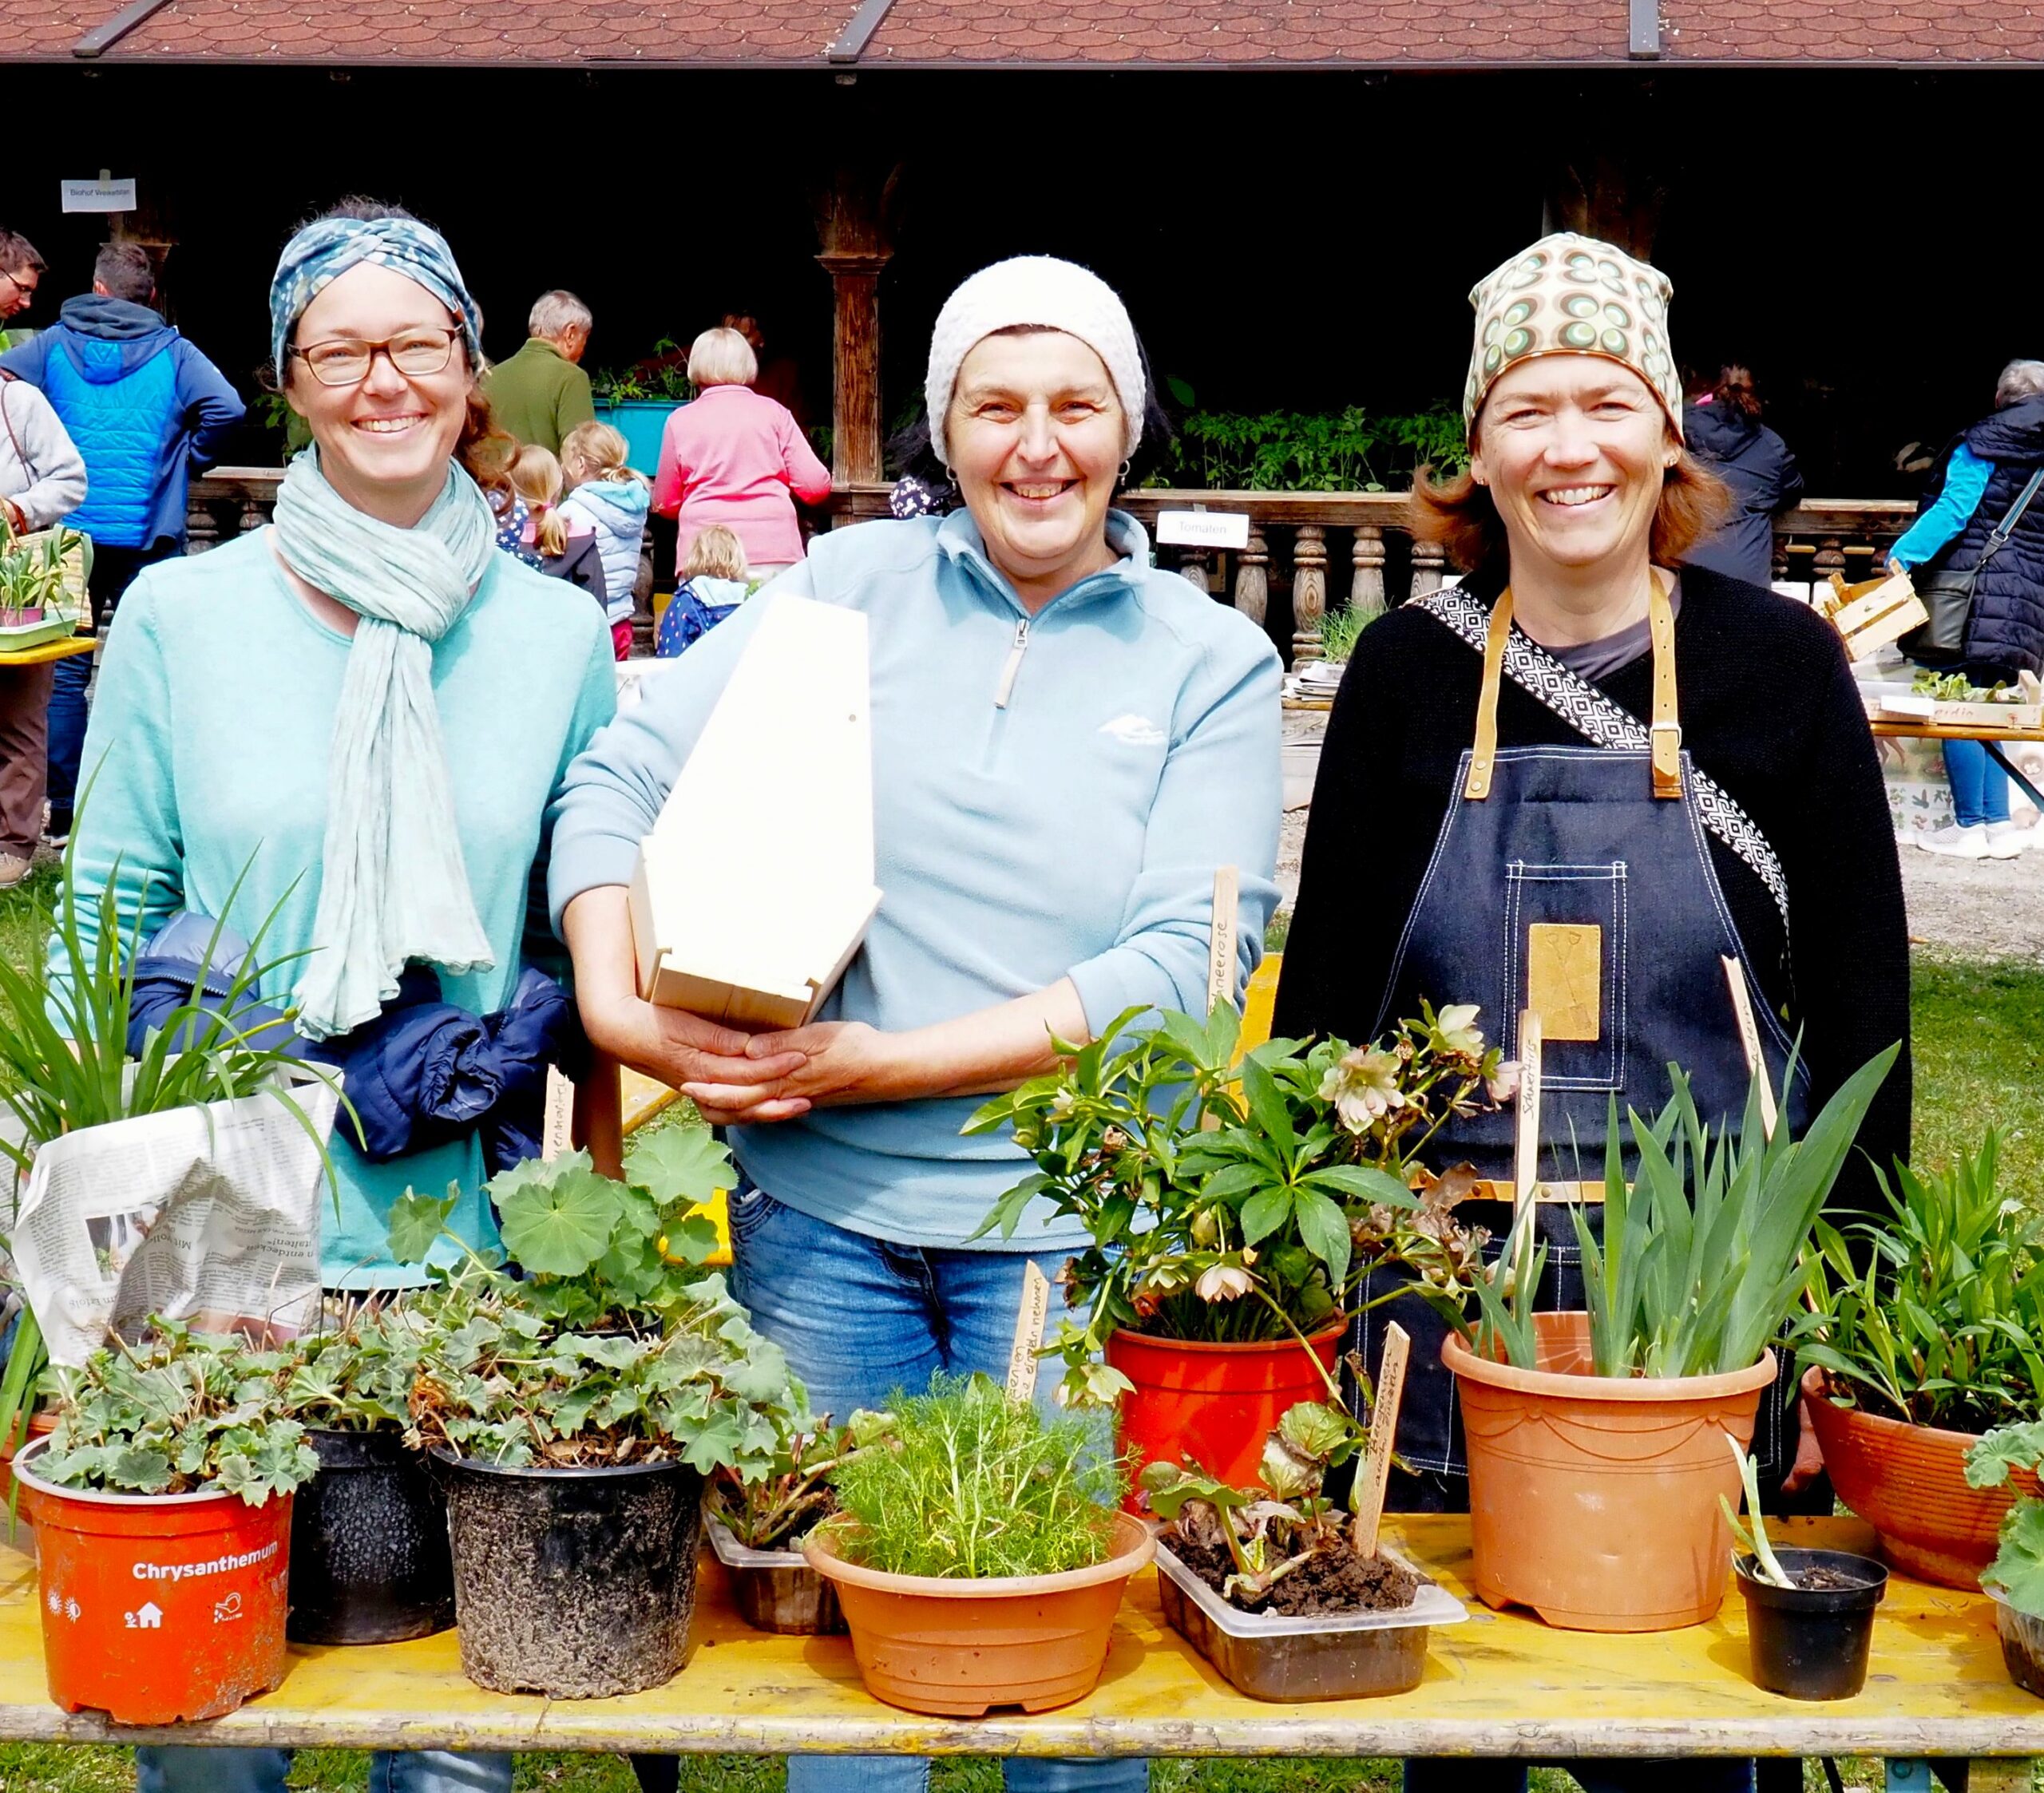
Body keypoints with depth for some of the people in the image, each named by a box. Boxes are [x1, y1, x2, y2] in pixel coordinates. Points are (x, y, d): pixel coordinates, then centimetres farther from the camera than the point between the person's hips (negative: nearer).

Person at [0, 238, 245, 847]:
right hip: (148, 538, -1)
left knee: (64, 675, 7)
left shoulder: (54, 343, 5)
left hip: (68, 531, 1)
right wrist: (188, 463, 2)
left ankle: (63, 816, 9)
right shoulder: (171, 351, 1)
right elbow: (225, 407, -14)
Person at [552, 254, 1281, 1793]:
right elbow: (622, 778, 2)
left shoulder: (1212, 660, 0)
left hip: (1072, 1223, -1)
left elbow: (1191, 957, -10)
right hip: (822, 1209, 1)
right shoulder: (850, 586, 4)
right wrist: (622, 1010, -15)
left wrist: (883, 1061, -15)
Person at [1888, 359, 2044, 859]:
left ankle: (1970, 826, -2)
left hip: (1975, 587, -7)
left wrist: (1902, 555, -16)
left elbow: (1954, 509, -15)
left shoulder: (1984, 443, -5)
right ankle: (1998, 824, 11)